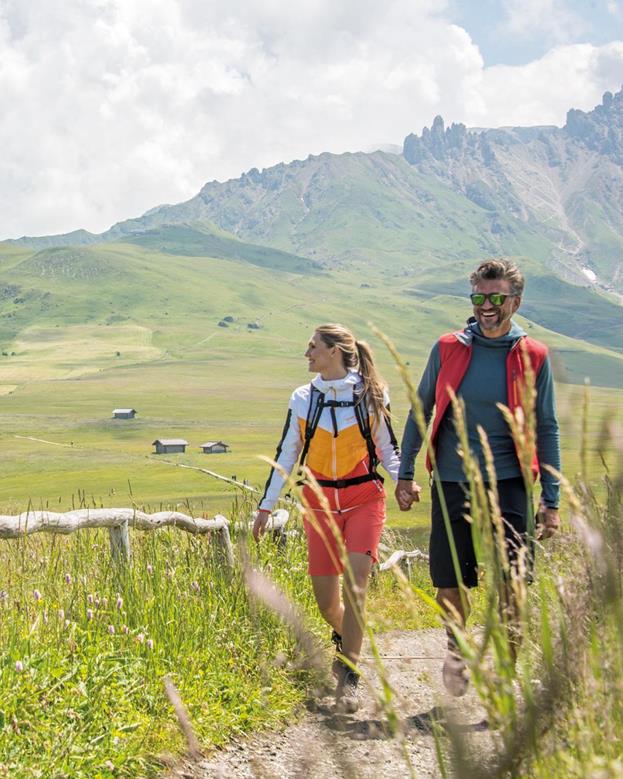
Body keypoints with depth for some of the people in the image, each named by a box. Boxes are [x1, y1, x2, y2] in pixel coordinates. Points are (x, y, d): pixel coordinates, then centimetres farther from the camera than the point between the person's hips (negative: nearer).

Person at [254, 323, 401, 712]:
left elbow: (389, 448, 8)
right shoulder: (303, 399, 6)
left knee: (355, 583, -19)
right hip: (320, 502, 3)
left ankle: (348, 678, -11)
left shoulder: (372, 395, -1)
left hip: (365, 498, -3)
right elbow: (286, 455, 11)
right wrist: (266, 506, 10)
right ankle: (345, 637, 37)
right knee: (326, 599, 3)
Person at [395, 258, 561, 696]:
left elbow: (546, 430, 4)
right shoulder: (448, 349, 3)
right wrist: (405, 474, 8)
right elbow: (421, 411, 12)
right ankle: (456, 647, 36)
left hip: (508, 485, -1)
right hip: (451, 484, 1)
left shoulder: (533, 357, 0)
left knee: (510, 589, -6)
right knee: (448, 587, 7)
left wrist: (552, 500, 0)